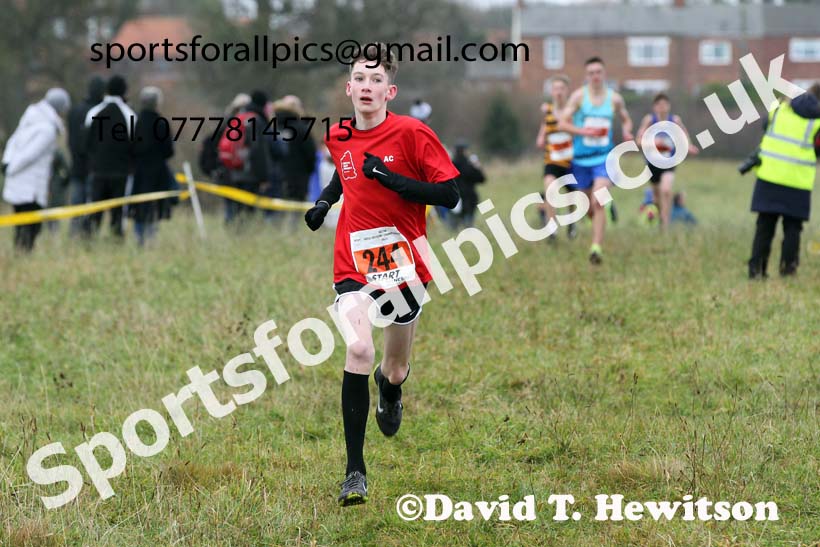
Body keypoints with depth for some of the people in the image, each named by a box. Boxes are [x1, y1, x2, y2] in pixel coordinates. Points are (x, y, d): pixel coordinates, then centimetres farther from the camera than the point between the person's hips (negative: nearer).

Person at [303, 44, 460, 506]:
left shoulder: (412, 133, -11)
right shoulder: (338, 138, 4)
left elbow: (450, 194, -14)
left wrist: (391, 179, -24)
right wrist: (324, 201, 9)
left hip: (404, 264, -1)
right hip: (353, 264, 1)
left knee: (395, 371, 13)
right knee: (359, 350, -23)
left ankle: (390, 388, 56)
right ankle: (355, 472, -19)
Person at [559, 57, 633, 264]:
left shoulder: (614, 98, 3)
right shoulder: (579, 95, -3)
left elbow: (626, 119, 20)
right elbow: (562, 123, -6)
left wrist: (626, 132, -2)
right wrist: (584, 131, -20)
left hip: (604, 157, -1)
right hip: (581, 158, 1)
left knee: (598, 202, -18)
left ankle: (597, 247, -20)